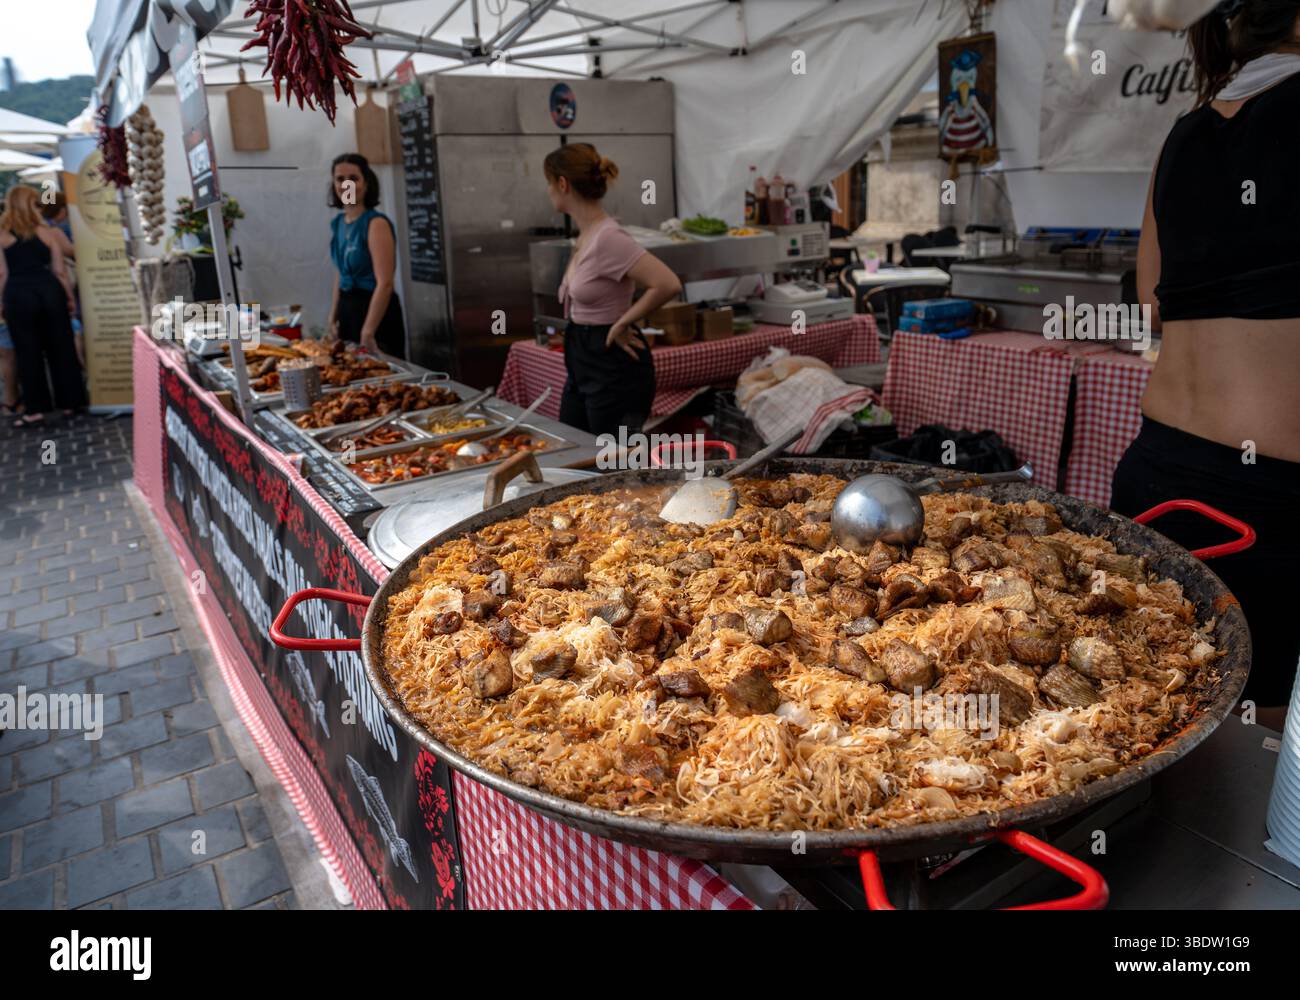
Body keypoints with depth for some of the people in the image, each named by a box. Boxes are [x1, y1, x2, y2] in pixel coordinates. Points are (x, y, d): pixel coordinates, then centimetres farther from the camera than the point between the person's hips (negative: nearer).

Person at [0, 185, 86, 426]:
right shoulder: (46, 232, 5)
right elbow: (60, 271, 4)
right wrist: (70, 298, 13)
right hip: (49, 290, 1)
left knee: (28, 352, 4)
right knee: (60, 348, 8)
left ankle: (35, 408, 7)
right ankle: (70, 402, 12)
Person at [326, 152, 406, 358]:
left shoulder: (376, 224, -14)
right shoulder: (338, 223, 10)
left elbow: (385, 283, -21)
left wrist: (368, 332, -24)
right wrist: (333, 319, 15)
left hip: (376, 313, -8)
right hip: (348, 310, 8)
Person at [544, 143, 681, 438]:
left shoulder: (607, 237, -21)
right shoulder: (586, 234, 7)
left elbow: (668, 284, -28)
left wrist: (622, 324, -18)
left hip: (614, 368, -9)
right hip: (583, 363, 9)